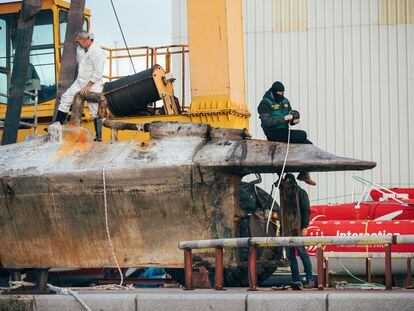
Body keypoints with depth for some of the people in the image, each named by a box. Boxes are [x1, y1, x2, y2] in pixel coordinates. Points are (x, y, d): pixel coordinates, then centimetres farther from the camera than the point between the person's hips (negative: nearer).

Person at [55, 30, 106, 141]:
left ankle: (99, 137, 0)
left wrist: (87, 86, -20)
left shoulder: (98, 52, -20)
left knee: (95, 111, -6)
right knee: (65, 99, 6)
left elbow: (98, 73, -21)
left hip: (92, 85, -8)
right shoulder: (79, 49, 4)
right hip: (79, 82, 8)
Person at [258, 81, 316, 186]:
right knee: (302, 135, -23)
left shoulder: (285, 101, 16)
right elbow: (267, 122, -19)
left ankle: (303, 174, 2)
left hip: (285, 132, 8)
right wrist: (284, 118, -23)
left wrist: (294, 121, -5)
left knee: (308, 144, -7)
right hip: (273, 134, -8)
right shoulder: (265, 103, -7)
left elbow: (291, 117, 20)